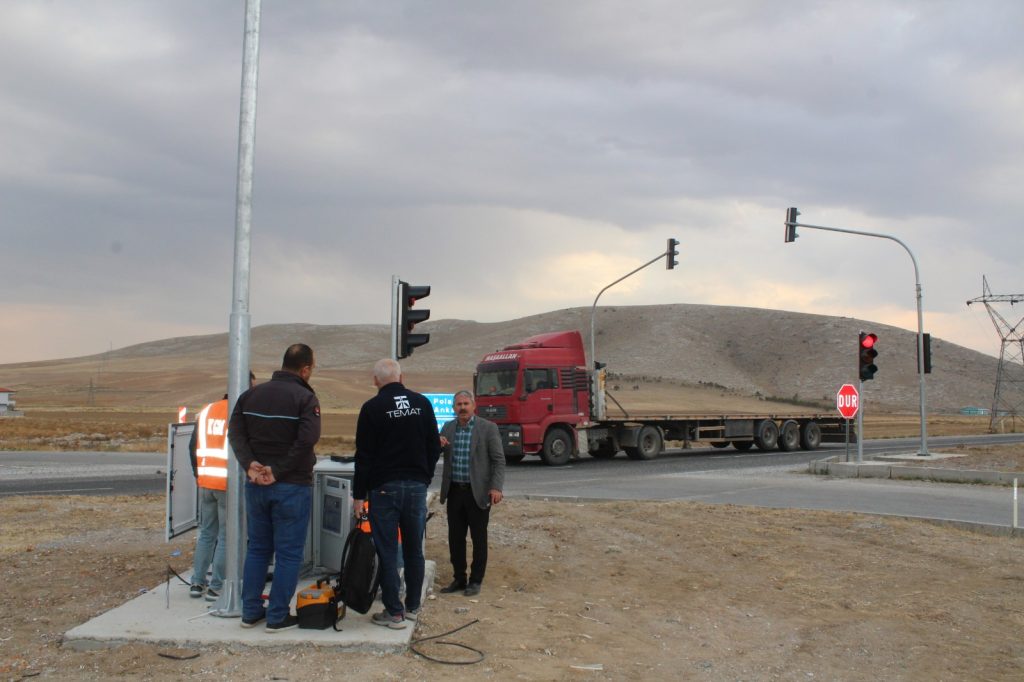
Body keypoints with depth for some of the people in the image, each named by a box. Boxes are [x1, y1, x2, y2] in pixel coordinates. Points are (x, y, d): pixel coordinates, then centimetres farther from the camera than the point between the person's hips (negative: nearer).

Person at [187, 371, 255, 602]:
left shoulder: (207, 411, 12)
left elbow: (193, 447, 15)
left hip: (206, 483, 6)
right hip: (229, 485, -6)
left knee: (206, 533, 17)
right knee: (226, 537, 2)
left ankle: (197, 583, 20)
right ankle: (216, 587, 4)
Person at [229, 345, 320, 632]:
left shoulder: (251, 394, 7)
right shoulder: (305, 398, -12)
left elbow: (235, 432, 0)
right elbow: (307, 440, -23)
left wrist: (250, 465, -9)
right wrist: (278, 471, -17)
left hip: (256, 485, 6)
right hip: (292, 486, -6)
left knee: (257, 548, 17)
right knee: (288, 553, 4)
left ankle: (250, 611, 22)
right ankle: (278, 616, 8)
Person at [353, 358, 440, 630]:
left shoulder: (372, 408, -7)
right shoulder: (422, 403, 4)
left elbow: (364, 455, -7)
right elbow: (434, 447, 8)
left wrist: (359, 494, -1)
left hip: (384, 487, -4)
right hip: (417, 486, 4)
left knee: (387, 552, 2)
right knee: (414, 550, 13)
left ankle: (394, 612, 4)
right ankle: (412, 606, 21)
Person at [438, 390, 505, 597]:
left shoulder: (488, 428, -5)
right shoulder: (448, 428, 8)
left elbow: (498, 460, -7)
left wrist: (496, 487, -18)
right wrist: (437, 444, -10)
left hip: (478, 492, -4)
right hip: (454, 492, 4)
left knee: (478, 538, 5)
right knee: (455, 537, 10)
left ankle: (476, 580, 16)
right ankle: (459, 579, 22)